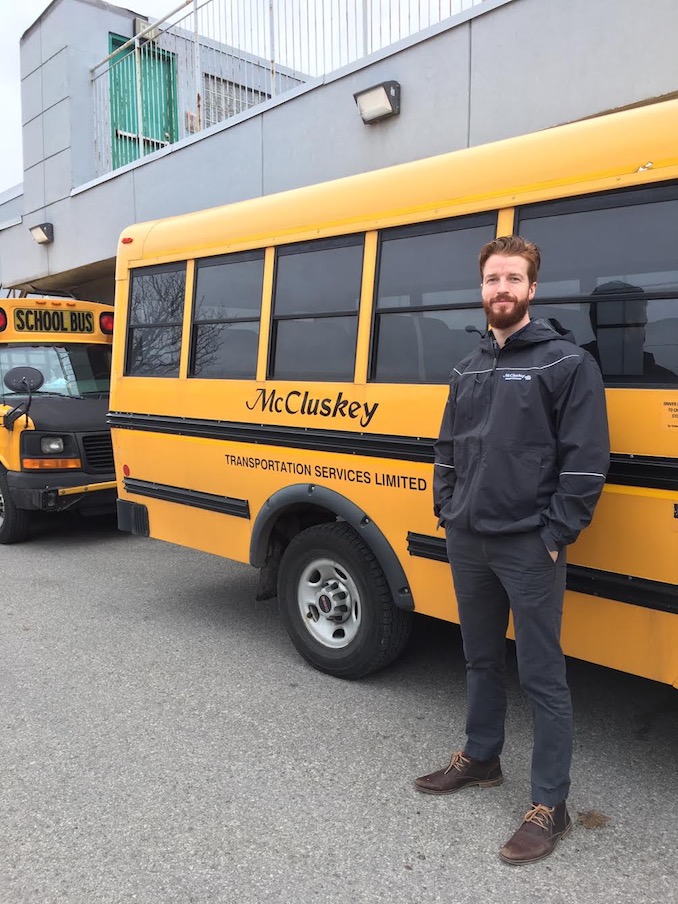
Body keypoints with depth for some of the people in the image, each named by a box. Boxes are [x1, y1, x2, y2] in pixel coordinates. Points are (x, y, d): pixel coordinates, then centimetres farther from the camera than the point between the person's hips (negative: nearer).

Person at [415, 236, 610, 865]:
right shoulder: (469, 367, 12)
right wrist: (446, 512, 9)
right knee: (480, 659, 20)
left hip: (528, 547, -6)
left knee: (541, 676, 4)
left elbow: (587, 459, -11)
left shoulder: (567, 361, -7)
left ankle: (550, 807, 18)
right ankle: (480, 759, 39)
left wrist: (556, 534, -14)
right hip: (467, 542, 6)